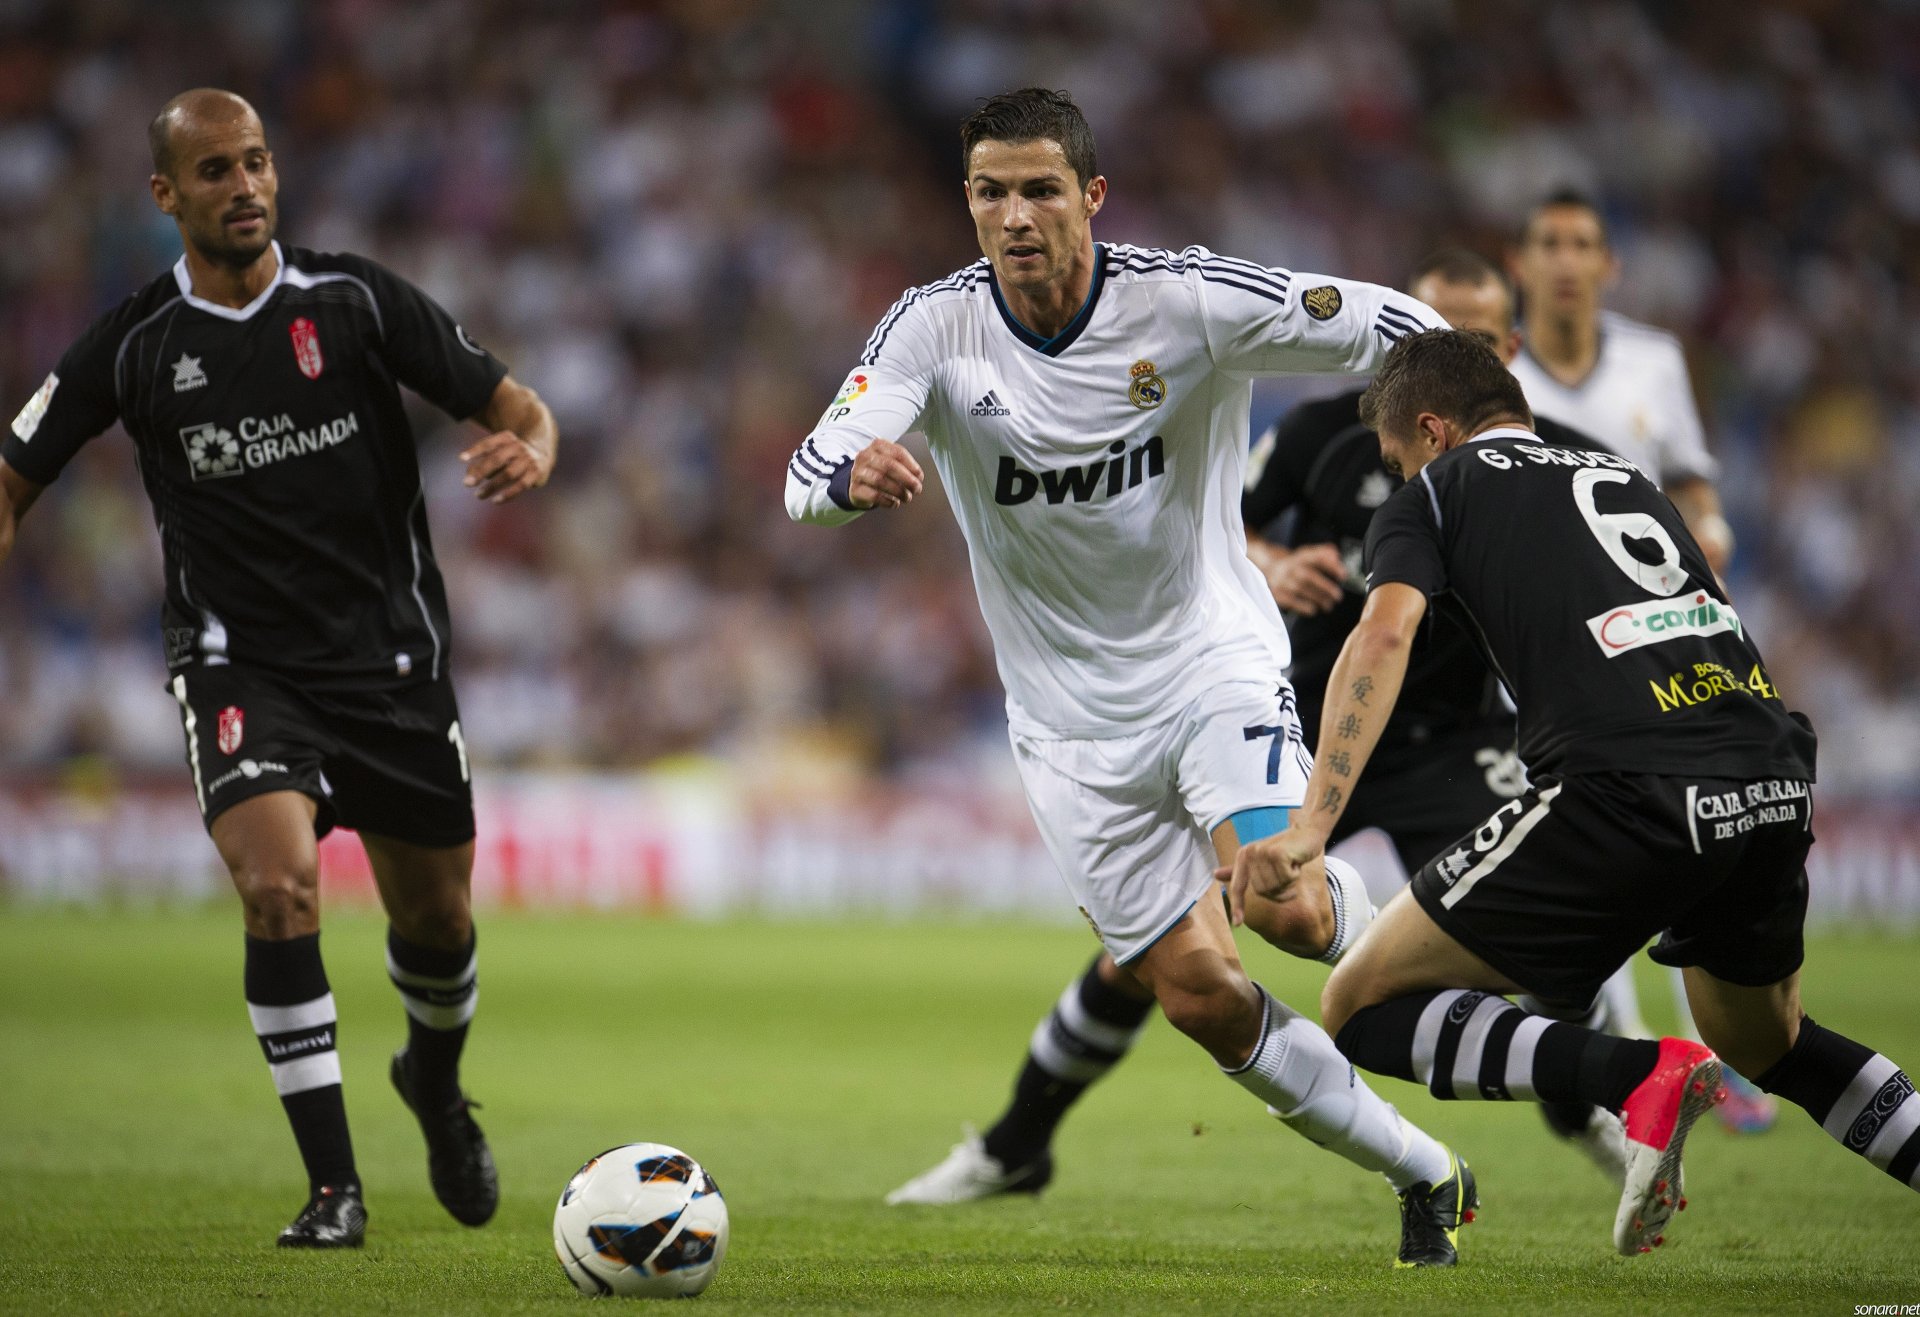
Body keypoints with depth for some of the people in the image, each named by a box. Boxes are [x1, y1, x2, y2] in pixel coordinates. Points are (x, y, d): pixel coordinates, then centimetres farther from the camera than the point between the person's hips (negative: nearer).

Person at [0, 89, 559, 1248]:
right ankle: (334, 1185, -15)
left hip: (392, 655, 2)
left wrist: (531, 450, -26)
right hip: (241, 664, -2)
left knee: (437, 916, 11)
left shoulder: (355, 300, -3)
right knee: (278, 884, -25)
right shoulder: (133, 348, -3)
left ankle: (436, 1080, 48)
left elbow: (510, 402, -3)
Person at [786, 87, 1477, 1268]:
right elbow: (810, 474, -24)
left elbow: (1402, 331, -8)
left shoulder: (1189, 303, -16)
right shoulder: (938, 326, -12)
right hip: (1072, 716, 2)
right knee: (1203, 996, 0)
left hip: (1216, 661, -2)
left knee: (1282, 899, -27)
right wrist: (855, 476, -47)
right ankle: (1424, 1175, 17)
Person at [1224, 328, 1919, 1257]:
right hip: (1773, 788, 7)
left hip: (1625, 793, -6)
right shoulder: (1625, 479, 31)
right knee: (1769, 1045, 34)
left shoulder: (1434, 495, 13)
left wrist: (1312, 825, -15)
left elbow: (1385, 633, -6)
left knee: (1361, 1009, 5)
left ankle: (1638, 1075, -14)